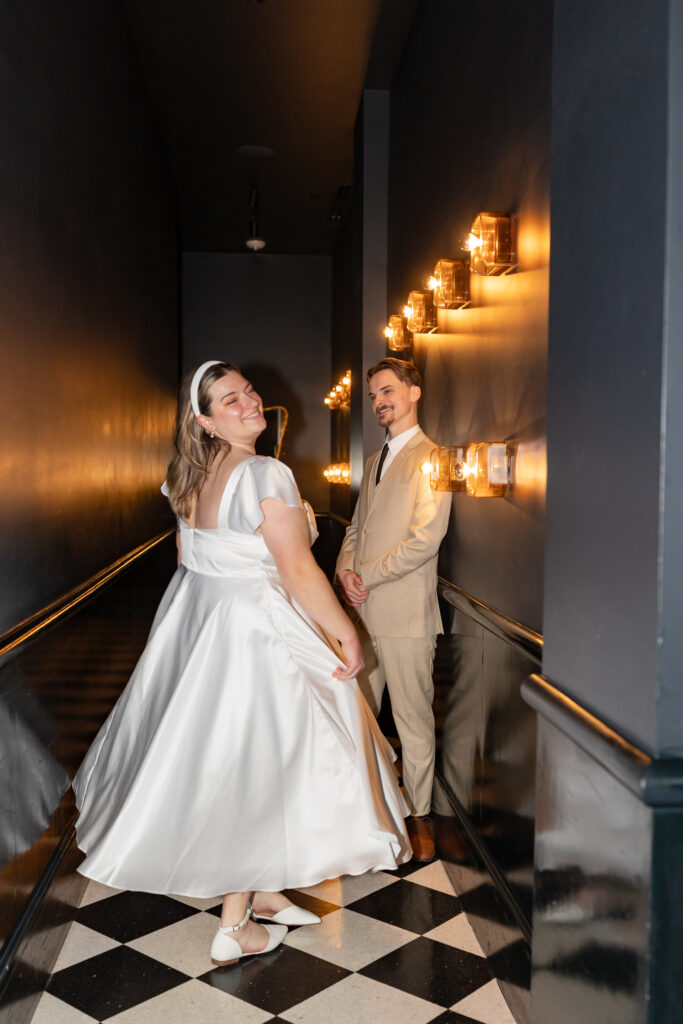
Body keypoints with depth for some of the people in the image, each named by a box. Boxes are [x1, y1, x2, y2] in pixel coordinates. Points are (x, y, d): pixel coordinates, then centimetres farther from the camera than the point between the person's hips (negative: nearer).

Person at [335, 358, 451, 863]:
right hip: (362, 611, 7)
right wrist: (344, 571, 1)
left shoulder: (431, 459, -7)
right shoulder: (375, 461, 20)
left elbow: (426, 537, -16)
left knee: (413, 717, 4)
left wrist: (367, 576, -12)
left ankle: (419, 815, 19)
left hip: (405, 612, -7)